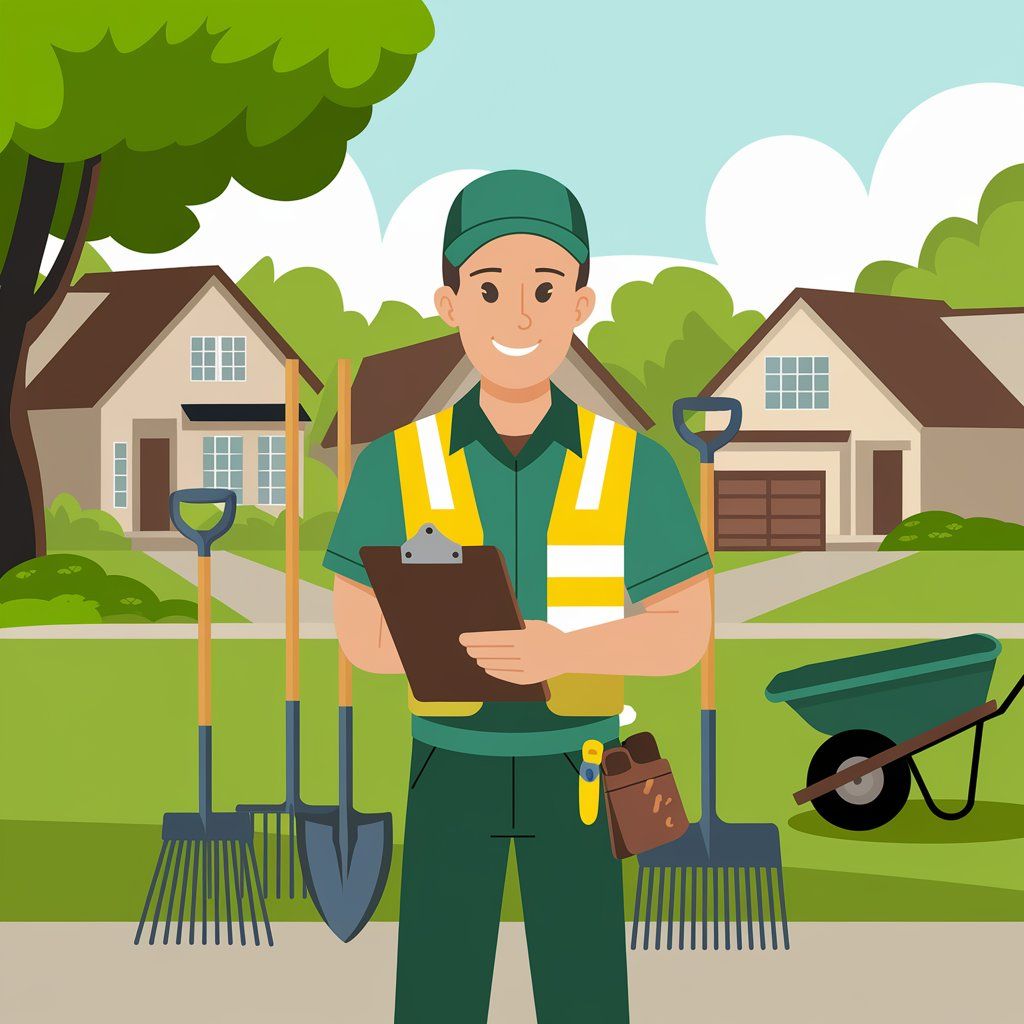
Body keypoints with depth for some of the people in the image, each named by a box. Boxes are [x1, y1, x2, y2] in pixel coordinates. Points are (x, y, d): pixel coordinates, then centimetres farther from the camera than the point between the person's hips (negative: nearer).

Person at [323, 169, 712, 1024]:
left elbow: (684, 633, -7)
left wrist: (561, 651, -27)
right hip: (453, 769, 0)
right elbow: (362, 636, -4)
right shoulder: (396, 465, -5)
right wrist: (490, 646, -24)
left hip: (573, 773, 0)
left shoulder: (634, 467, -5)